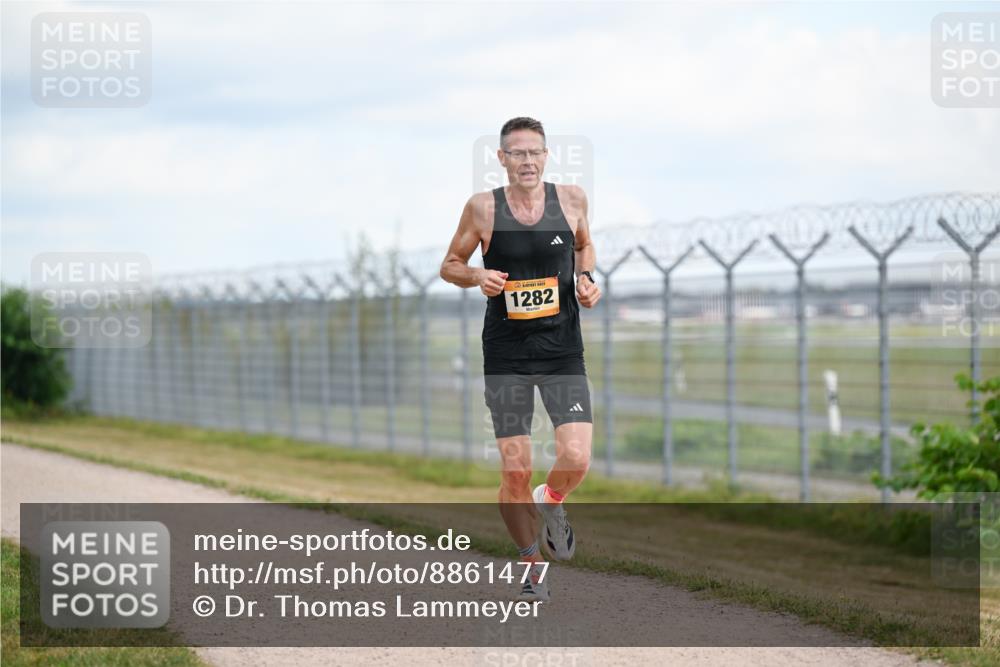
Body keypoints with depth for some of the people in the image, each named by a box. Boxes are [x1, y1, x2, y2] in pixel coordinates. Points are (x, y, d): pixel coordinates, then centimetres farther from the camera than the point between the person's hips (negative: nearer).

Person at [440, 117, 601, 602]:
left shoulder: (571, 198, 0)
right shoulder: (483, 208, -5)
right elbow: (449, 265, 7)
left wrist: (586, 279, 1)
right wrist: (477, 277, -14)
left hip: (562, 349, 1)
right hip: (506, 354, -1)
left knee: (576, 459, -15)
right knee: (515, 472, -2)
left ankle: (551, 504, 21)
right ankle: (532, 561, 22)